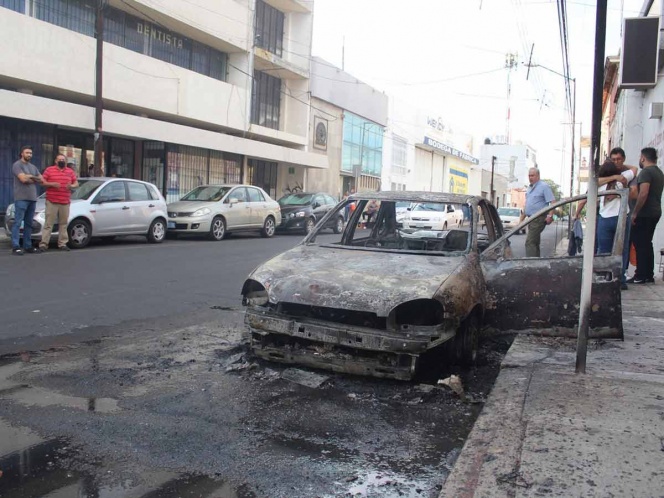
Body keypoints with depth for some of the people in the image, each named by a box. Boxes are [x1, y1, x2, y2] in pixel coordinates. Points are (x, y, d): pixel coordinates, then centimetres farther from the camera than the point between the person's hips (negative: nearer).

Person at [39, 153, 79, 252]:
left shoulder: (70, 171, 15)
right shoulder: (49, 170, 6)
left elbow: (76, 183, 16)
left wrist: (72, 186, -6)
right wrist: (52, 184, -14)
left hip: (65, 202, 3)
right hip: (51, 202, -3)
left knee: (64, 223, 5)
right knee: (48, 223, -6)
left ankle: (62, 243, 11)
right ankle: (43, 243, -5)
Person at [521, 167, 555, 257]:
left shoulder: (544, 186, -7)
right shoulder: (529, 188, 19)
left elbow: (552, 202, -15)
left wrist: (550, 215, -25)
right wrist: (522, 219, 24)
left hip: (539, 219, -9)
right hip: (531, 219, 9)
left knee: (530, 242, -17)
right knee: (535, 243, 12)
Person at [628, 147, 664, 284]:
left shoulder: (646, 172, -13)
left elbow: (643, 194, -23)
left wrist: (634, 213, -19)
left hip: (644, 214, -9)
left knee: (640, 244, -5)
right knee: (647, 244, 13)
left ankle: (640, 276, -4)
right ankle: (649, 275, 15)